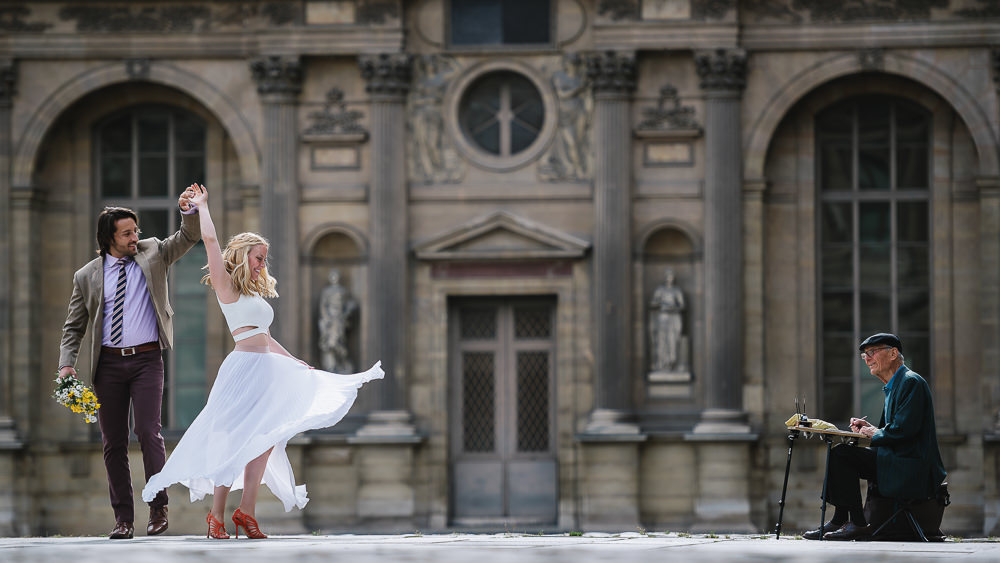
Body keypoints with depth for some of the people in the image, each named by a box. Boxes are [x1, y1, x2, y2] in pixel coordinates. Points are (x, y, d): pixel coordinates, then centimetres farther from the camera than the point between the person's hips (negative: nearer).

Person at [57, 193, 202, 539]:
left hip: (146, 359, -2)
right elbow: (73, 326, 12)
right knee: (113, 442, 2)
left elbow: (188, 238, 3)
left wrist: (189, 213, -18)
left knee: (148, 432, -15)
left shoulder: (152, 254, 8)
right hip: (108, 363, 2)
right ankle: (123, 520, 7)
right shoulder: (87, 276, 8)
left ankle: (158, 508, -6)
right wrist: (66, 363, -1)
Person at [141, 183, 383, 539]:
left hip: (267, 369, 8)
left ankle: (247, 509, 0)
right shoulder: (227, 288, 0)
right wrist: (202, 206, 2)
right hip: (244, 366, -8)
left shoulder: (255, 294, 23)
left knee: (264, 439, 0)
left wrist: (296, 362, 31)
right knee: (235, 439, -9)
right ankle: (217, 514, -6)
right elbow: (210, 239, -8)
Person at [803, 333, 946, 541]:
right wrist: (870, 428, 6)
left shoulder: (911, 382, -12)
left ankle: (857, 524, -15)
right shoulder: (894, 386, 21)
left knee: (841, 454, -16)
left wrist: (875, 433, -7)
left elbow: (905, 429, -22)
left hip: (912, 467, -11)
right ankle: (839, 521, 7)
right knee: (840, 455, 11)